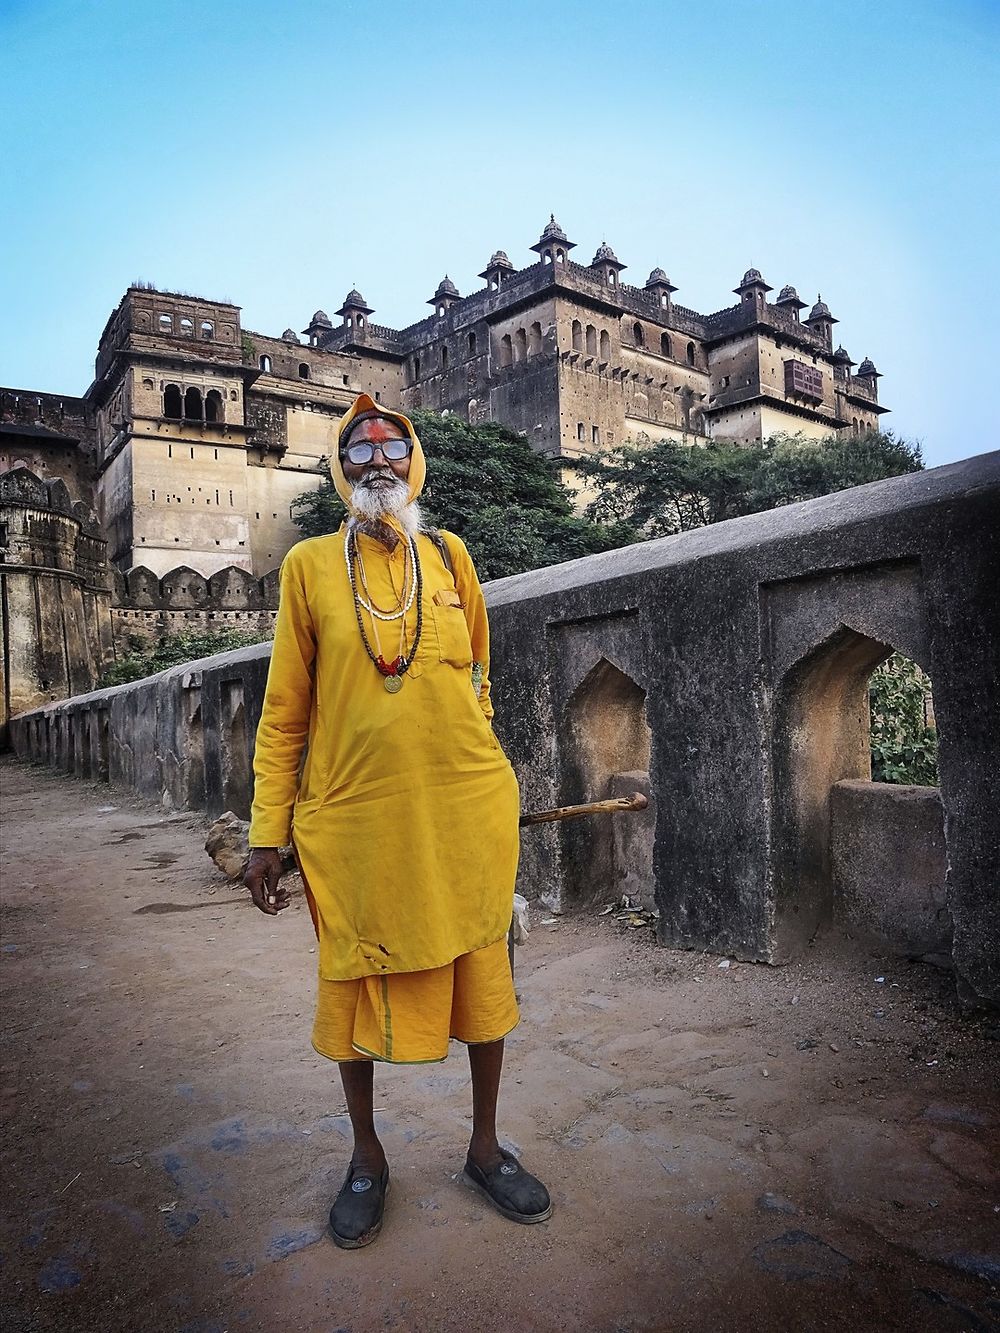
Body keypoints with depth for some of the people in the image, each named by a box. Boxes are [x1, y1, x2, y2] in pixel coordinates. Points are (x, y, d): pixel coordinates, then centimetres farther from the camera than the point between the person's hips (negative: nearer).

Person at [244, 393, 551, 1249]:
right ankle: (368, 1158, 38)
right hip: (352, 816, -1)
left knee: (480, 976, 13)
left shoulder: (450, 555, 6)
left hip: (465, 811, 2)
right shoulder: (310, 564, 1)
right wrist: (268, 832, 0)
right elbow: (285, 710, 2)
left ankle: (486, 1147, 36)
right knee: (356, 985, 13)